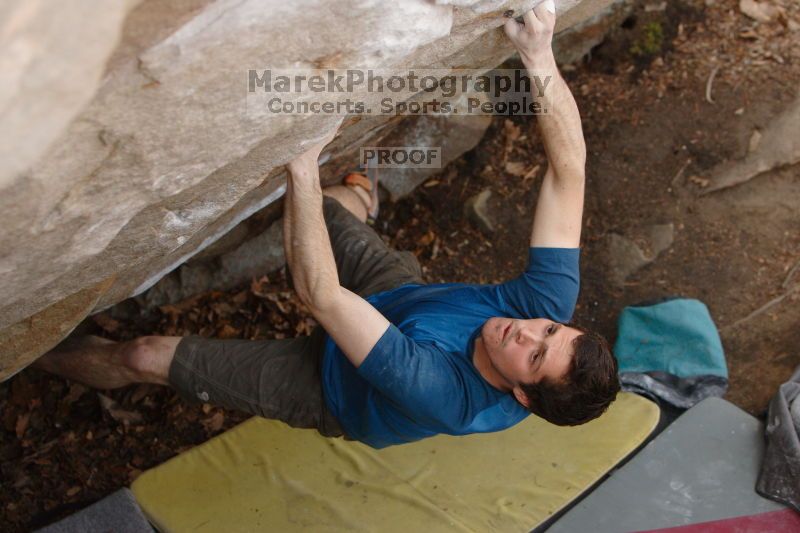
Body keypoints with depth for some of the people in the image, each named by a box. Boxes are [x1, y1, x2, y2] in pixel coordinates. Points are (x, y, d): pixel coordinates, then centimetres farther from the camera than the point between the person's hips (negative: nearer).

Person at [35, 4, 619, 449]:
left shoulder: (445, 398, -45)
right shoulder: (549, 304, -30)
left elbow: (319, 292, -47)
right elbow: (570, 166, -29)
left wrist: (303, 168, -45)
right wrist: (541, 58, -39)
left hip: (335, 389, -4)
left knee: (148, 355, 1)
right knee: (340, 198, 13)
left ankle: (66, 360, 33)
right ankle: (355, 197, 50)